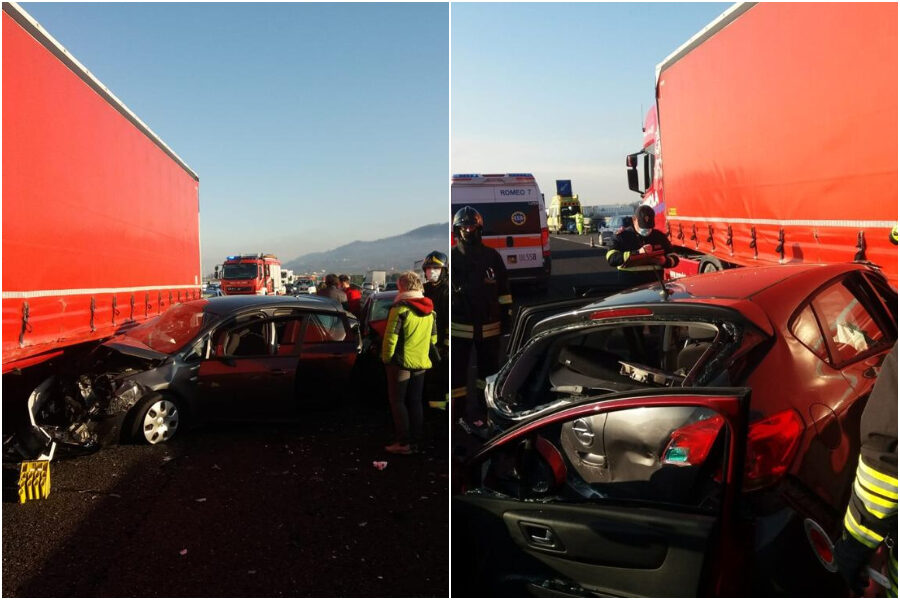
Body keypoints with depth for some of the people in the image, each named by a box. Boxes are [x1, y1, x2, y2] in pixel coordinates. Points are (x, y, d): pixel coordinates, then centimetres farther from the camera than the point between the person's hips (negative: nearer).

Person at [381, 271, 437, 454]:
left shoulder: (400, 308, -13)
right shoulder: (429, 310, 8)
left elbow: (390, 337, -15)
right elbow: (433, 338, 14)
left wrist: (386, 359, -5)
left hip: (401, 362, -6)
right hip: (421, 363, 6)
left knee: (398, 401, 3)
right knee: (415, 402, 12)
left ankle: (403, 442, 2)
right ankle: (415, 441, 17)